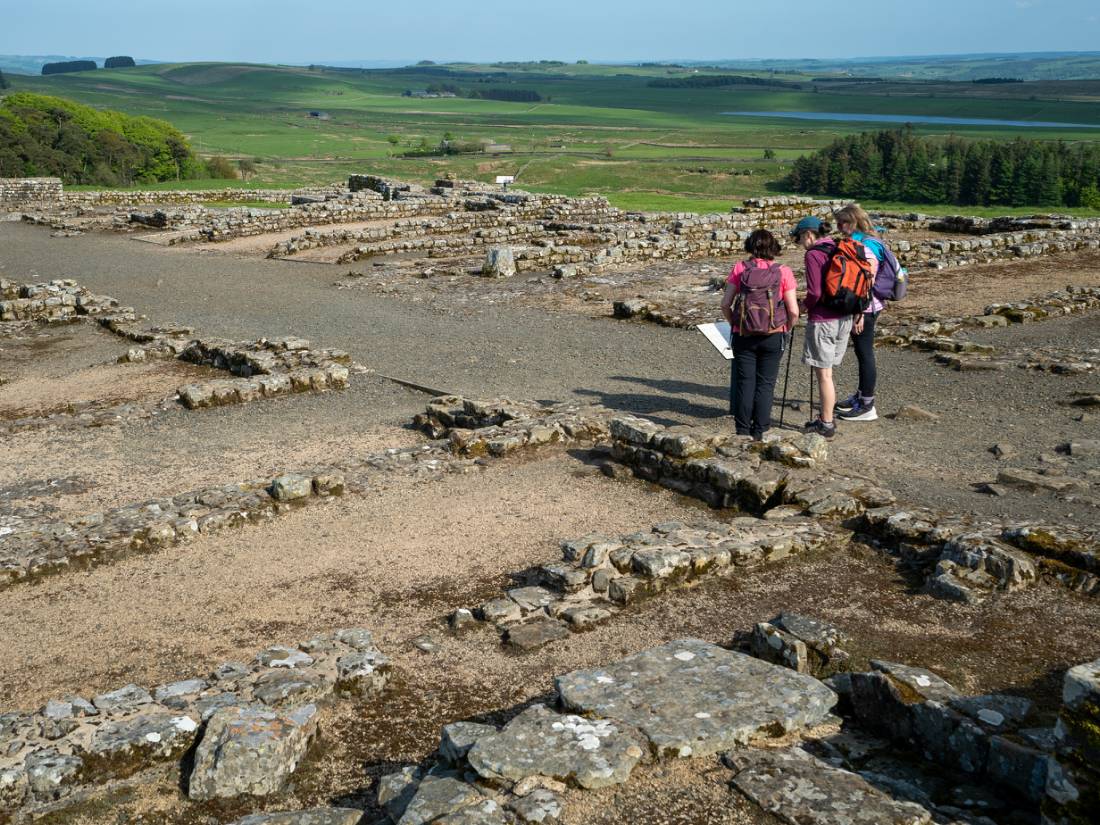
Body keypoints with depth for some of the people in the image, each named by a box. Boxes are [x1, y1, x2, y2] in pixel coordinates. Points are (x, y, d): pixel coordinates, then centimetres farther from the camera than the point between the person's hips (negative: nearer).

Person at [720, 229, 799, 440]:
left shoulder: (739, 269, -4)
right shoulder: (783, 272, -5)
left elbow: (725, 304, -5)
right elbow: (793, 311, -9)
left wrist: (734, 324, 11)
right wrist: (786, 329, 9)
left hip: (743, 335, 1)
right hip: (773, 336, 0)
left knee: (745, 383, 9)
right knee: (765, 384, 9)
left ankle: (742, 431, 12)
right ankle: (759, 432, 10)